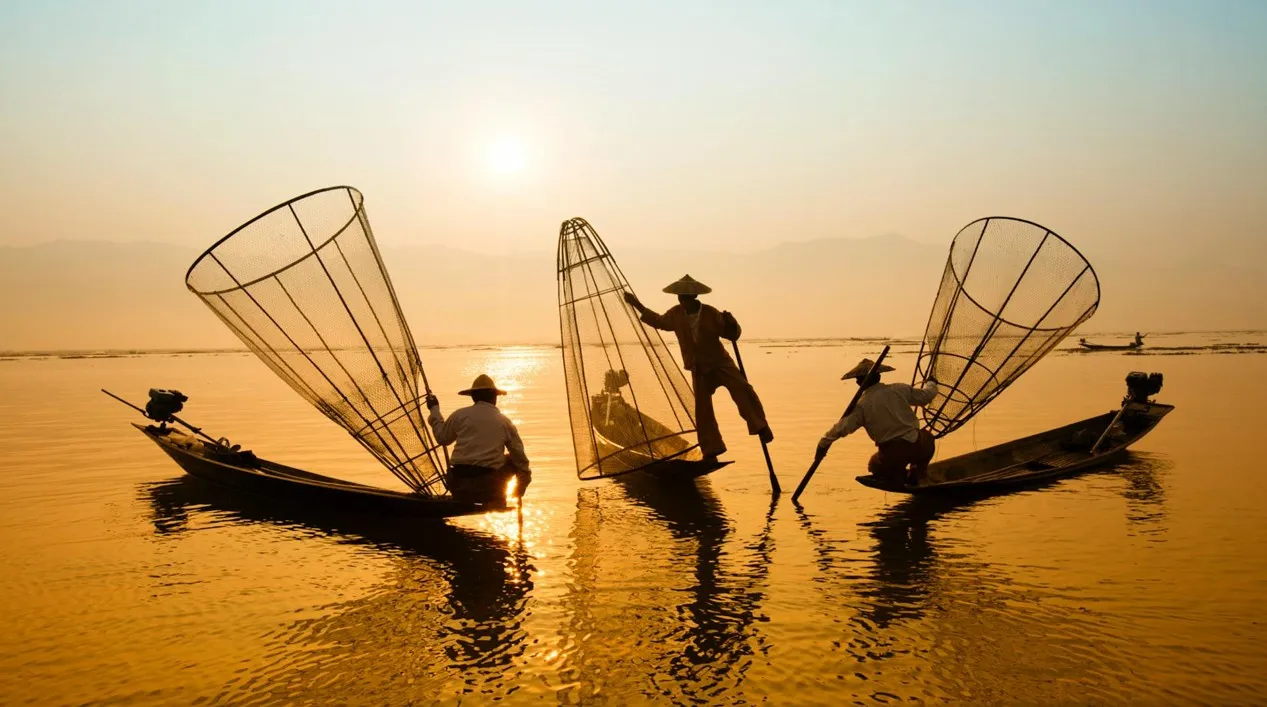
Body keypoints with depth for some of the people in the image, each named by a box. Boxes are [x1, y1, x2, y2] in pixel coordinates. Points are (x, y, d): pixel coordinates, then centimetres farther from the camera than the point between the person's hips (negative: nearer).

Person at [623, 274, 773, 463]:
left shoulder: (711, 313, -15)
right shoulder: (676, 314, -4)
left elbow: (732, 335, -8)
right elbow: (659, 321, 17)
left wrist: (731, 323, -31)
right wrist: (638, 306, 16)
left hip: (720, 362, -3)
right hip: (699, 369, 3)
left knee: (742, 388, -26)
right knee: (702, 410, 1)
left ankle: (760, 427, -18)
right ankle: (711, 451, 11)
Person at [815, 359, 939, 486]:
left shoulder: (861, 405, -4)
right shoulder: (899, 389, 2)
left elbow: (843, 427, -14)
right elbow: (925, 396, 14)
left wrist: (824, 442, -5)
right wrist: (931, 384, 36)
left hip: (891, 454, -1)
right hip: (917, 447, 1)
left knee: (875, 467, 32)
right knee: (926, 438, 37)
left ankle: (900, 475, 8)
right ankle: (916, 473, 20)